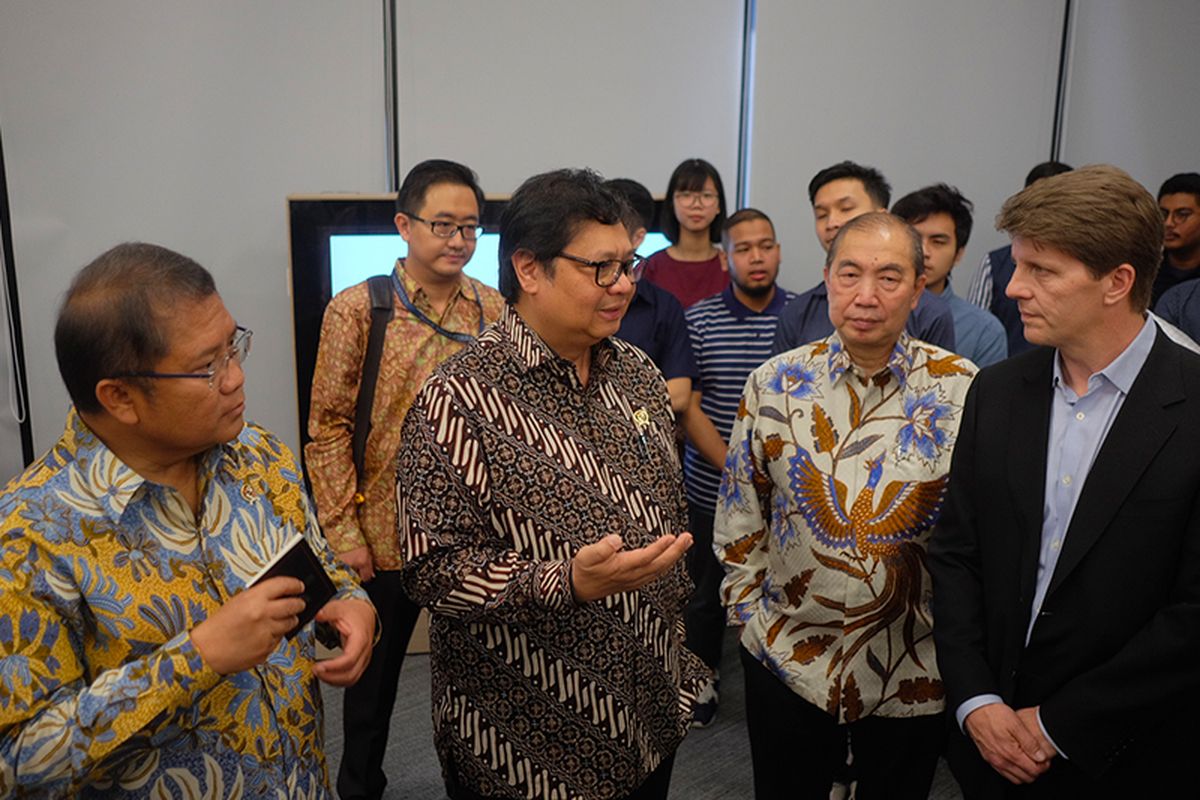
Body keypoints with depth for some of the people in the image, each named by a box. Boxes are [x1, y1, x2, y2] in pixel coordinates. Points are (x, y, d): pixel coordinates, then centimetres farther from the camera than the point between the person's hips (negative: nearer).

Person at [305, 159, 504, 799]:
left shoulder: (496, 310, 1)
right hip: (385, 535, -2)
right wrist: (344, 533, -10)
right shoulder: (355, 309, -8)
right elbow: (328, 428, -7)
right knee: (375, 673, 18)